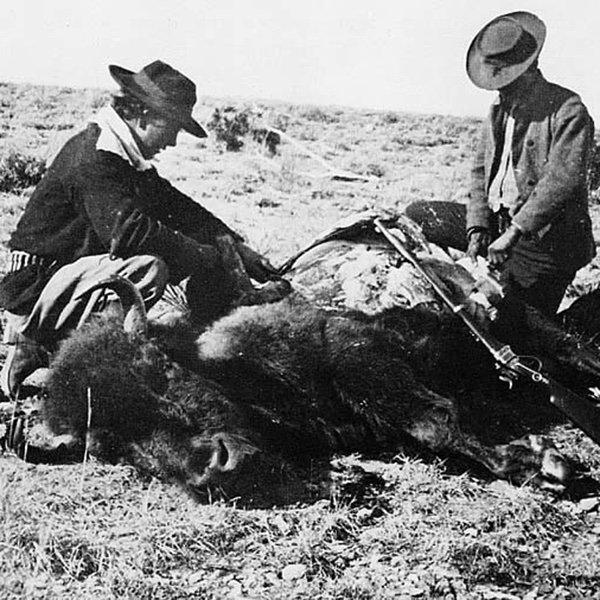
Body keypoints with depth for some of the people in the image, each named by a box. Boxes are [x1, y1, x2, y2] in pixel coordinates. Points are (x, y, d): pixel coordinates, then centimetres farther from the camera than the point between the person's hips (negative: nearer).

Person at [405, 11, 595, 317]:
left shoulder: (568, 109, -13)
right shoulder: (499, 108, 12)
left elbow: (562, 180, -24)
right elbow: (481, 169, 11)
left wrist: (513, 233, -30)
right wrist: (477, 227, -5)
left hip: (543, 239, -7)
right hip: (495, 224, 8)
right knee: (415, 216, 5)